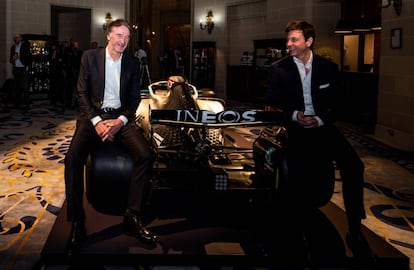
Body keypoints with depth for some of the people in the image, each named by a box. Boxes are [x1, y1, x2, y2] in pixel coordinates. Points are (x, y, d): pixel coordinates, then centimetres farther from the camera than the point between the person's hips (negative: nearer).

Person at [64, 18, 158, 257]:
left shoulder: (132, 63, 9)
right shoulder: (90, 56, 3)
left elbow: (135, 98, 9)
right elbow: (82, 92, 1)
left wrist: (120, 121, -10)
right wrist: (96, 121, -14)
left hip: (121, 117, 2)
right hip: (93, 115, -1)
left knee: (146, 155, -25)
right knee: (73, 157, -29)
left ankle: (133, 217, -15)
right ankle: (77, 224, -21)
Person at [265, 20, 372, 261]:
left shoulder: (328, 67, 7)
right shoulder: (278, 69, 3)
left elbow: (336, 104, 9)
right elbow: (272, 106, 2)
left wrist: (320, 119, -10)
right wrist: (294, 115, -15)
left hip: (322, 126, 2)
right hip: (294, 129, -1)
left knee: (353, 165, -22)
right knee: (297, 174, -28)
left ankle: (355, 231, -10)